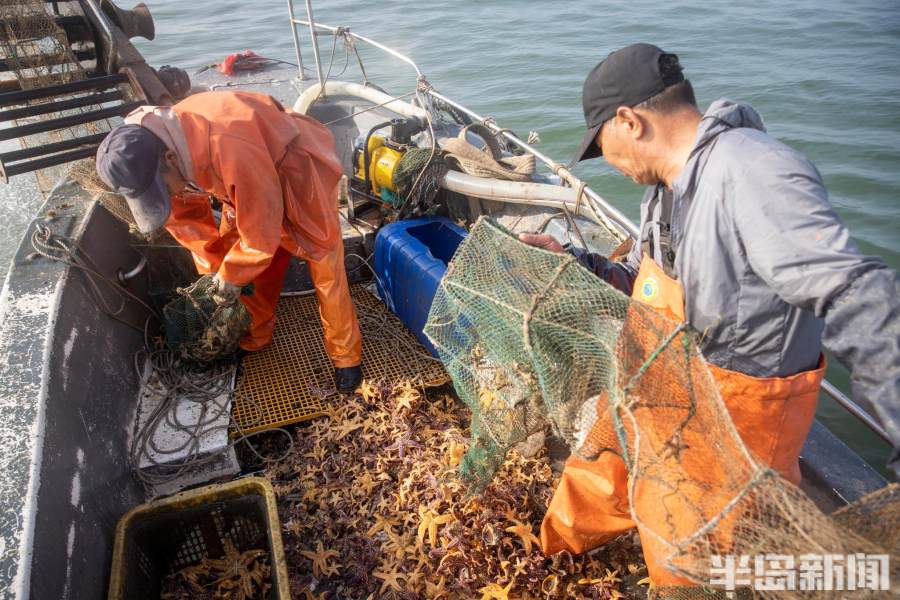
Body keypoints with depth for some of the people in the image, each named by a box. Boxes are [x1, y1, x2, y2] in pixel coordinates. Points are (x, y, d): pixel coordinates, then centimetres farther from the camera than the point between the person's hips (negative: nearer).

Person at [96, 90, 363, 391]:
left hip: (298, 172, -7)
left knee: (325, 272, -5)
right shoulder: (154, 151, -16)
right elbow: (188, 217, 1)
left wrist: (231, 276, -16)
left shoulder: (229, 147, -43)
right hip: (247, 182, 7)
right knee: (232, 256, 10)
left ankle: (346, 356, 11)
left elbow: (261, 229, -31)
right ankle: (253, 337, 30)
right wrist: (214, 268, -1)